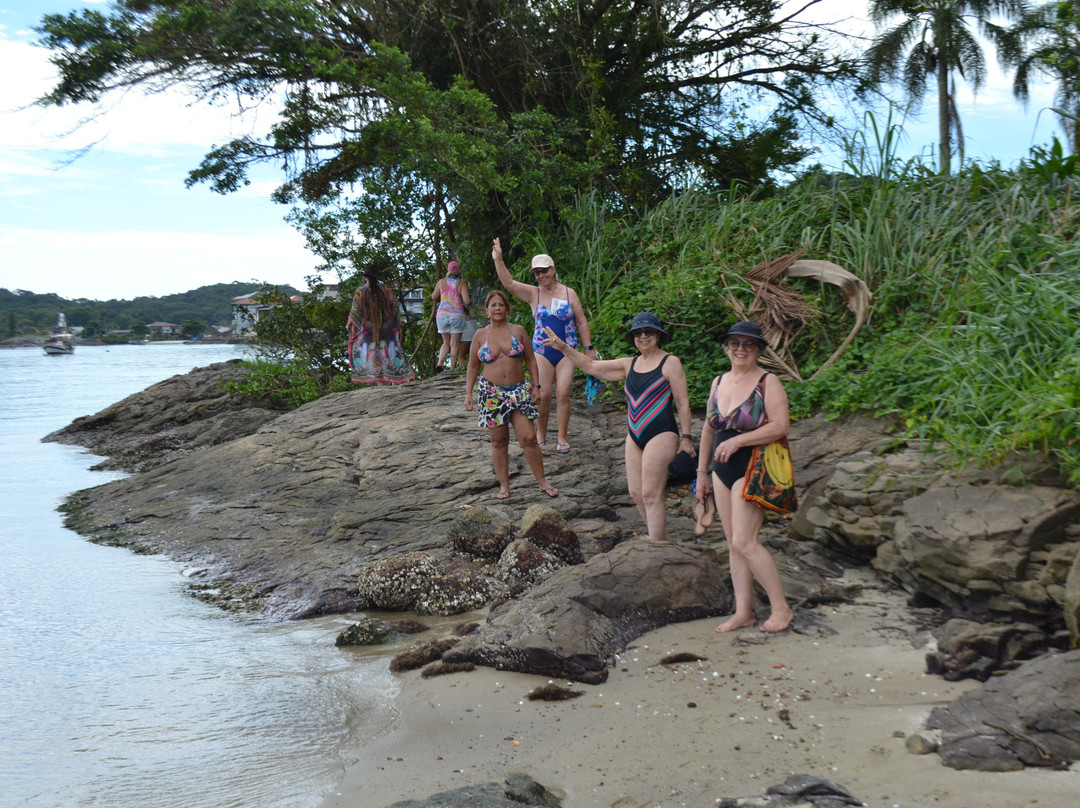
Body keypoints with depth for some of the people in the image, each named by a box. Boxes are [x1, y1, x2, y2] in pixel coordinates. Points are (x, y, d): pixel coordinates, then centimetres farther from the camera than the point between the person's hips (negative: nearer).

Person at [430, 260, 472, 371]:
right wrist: (471, 302, 10)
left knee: (446, 342, 16)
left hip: (442, 315, 3)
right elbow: (467, 301, -13)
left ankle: (439, 363, -4)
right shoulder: (462, 284, -5)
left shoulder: (442, 282, 3)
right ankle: (452, 369, 5)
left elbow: (434, 297, 12)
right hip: (457, 316, -3)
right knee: (455, 344, 5)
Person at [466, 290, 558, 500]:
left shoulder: (518, 331, 4)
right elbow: (473, 366, 10)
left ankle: (542, 482, 6)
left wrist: (535, 385, 2)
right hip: (492, 393, 0)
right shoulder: (480, 335, 4)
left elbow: (531, 359, 8)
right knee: (499, 441, 4)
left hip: (519, 391, 0)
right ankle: (504, 486, 14)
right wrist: (468, 393, 4)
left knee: (529, 438, -5)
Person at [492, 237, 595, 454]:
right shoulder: (533, 294, 2)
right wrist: (498, 259, -26)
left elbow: (582, 323, 6)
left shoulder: (569, 293, 3)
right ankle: (541, 435, 13)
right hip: (542, 351, 0)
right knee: (544, 394, -4)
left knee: (563, 393, -7)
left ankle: (562, 438, 3)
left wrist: (589, 349, 3)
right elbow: (509, 283, -13)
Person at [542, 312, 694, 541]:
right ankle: (662, 542, 15)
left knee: (650, 495, -11)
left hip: (661, 435, -7)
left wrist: (686, 438, -10)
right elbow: (591, 366, 15)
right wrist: (563, 348, 6)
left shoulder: (670, 363, -3)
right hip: (635, 436, 7)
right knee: (636, 493, 4)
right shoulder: (629, 365, 15)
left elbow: (683, 403, -5)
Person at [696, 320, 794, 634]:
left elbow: (781, 426, -18)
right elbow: (708, 429, 19)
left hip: (753, 469, -7)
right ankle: (743, 612, 12)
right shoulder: (719, 382, 13)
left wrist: (737, 441, -21)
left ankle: (781, 608, -1)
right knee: (734, 544, 7)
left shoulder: (768, 382, -8)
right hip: (723, 471, 7)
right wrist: (703, 471, 20)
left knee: (744, 541, -13)